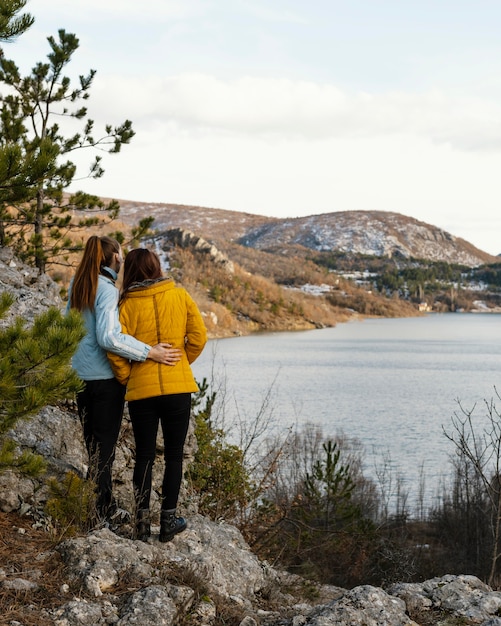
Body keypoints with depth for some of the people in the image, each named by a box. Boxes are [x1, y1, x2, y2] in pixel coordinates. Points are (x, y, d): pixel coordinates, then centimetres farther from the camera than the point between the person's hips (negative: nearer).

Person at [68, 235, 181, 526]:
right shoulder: (108, 289, -17)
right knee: (105, 445, 1)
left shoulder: (78, 285, 7)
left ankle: (106, 507, 24)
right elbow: (109, 337, -27)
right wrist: (150, 352, -25)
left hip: (80, 373, 8)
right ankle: (102, 511, 6)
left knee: (92, 443, 15)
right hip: (105, 376, -8)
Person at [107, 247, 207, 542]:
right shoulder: (180, 295, -1)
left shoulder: (127, 304, -4)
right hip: (178, 387, 0)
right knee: (174, 454, 10)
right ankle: (169, 520, 12)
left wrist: (126, 377, 5)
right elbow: (198, 336, -2)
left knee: (144, 455, 11)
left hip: (141, 389, 0)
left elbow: (116, 349, -11)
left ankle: (143, 521, 12)